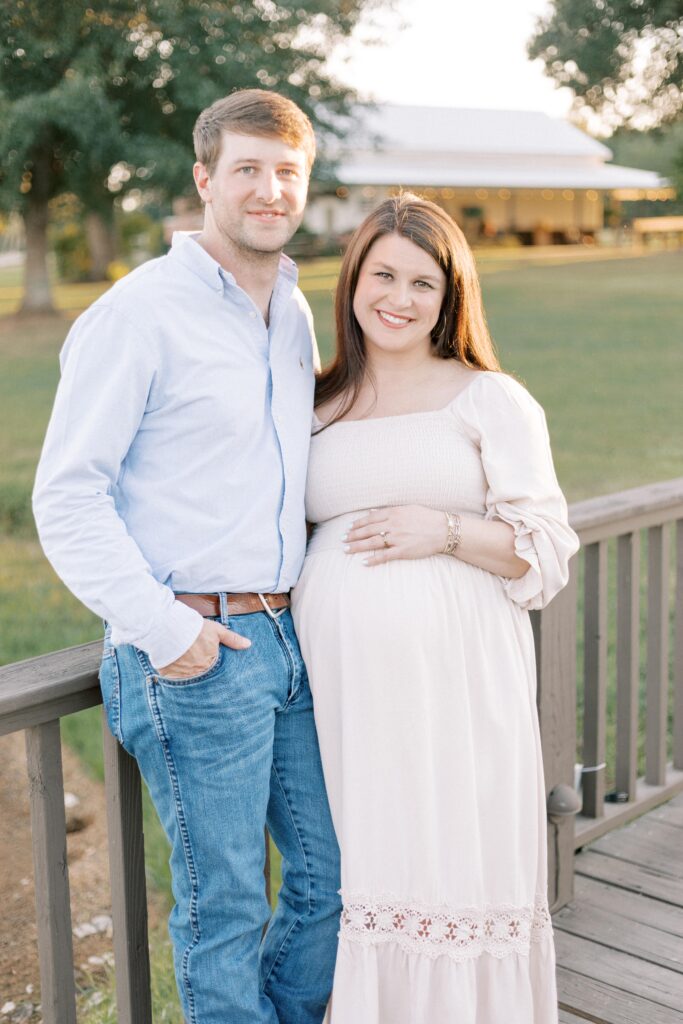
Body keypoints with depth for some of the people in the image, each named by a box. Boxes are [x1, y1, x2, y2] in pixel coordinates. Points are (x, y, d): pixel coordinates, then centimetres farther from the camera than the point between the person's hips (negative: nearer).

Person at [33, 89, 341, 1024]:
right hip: (192, 655, -7)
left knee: (334, 873, 16)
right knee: (225, 904, 5)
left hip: (285, 637, 7)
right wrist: (160, 627, -18)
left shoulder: (296, 314, 13)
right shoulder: (139, 313, -11)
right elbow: (67, 495, -13)